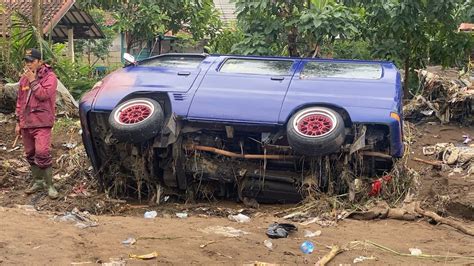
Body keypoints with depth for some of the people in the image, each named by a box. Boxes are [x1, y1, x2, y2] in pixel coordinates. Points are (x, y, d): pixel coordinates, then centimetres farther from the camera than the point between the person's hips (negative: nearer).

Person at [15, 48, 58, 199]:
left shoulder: (49, 76, -5)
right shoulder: (24, 78, 14)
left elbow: (44, 94, -20)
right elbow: (19, 101, 19)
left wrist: (32, 80, -14)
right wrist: (18, 122, 16)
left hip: (41, 123, -7)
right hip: (26, 123, 7)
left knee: (42, 153, -14)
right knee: (30, 155, 11)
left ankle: (49, 185, -4)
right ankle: (37, 181, 23)